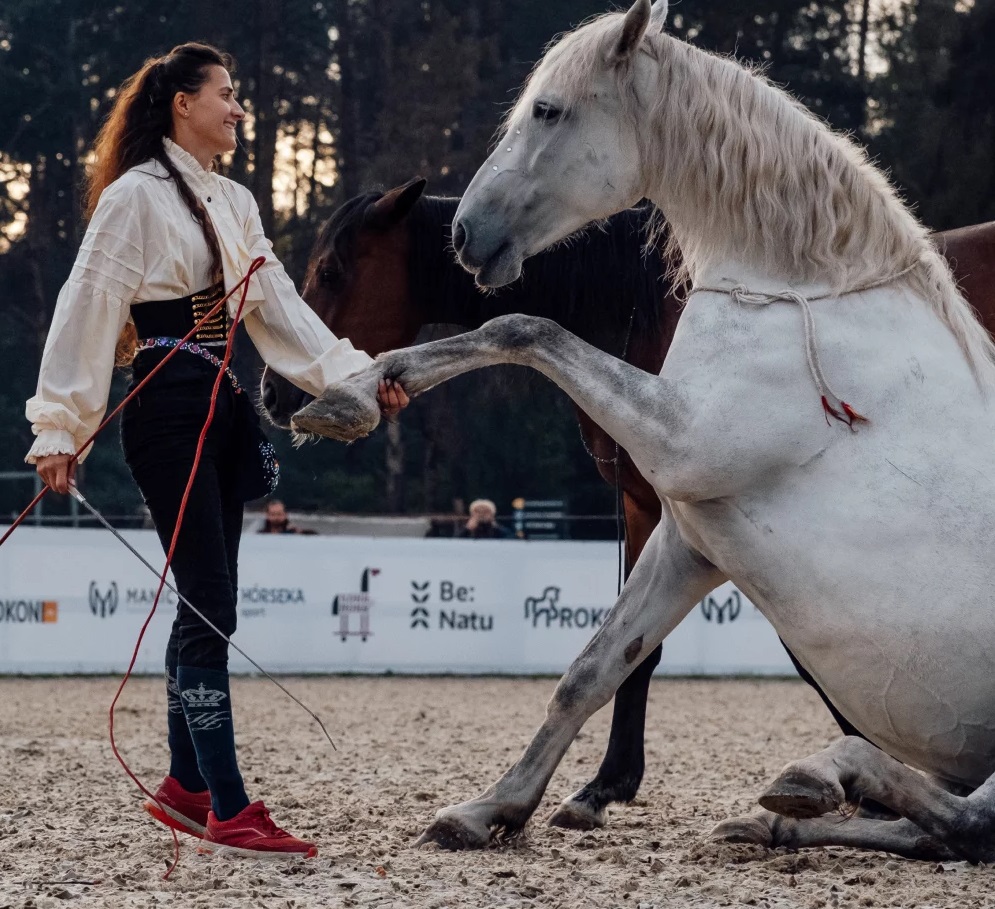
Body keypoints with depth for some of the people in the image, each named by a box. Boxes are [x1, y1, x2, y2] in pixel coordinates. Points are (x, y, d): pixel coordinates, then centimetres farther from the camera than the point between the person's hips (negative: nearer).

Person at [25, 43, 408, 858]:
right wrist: (60, 428, -16)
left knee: (208, 605, 13)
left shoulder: (233, 204, 16)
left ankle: (186, 787, 23)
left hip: (222, 408, 9)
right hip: (168, 412, -9)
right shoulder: (137, 196, -9)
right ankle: (229, 814, -10)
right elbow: (89, 311, -12)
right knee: (210, 607, -10)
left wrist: (359, 376, 3)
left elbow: (278, 308, 13)